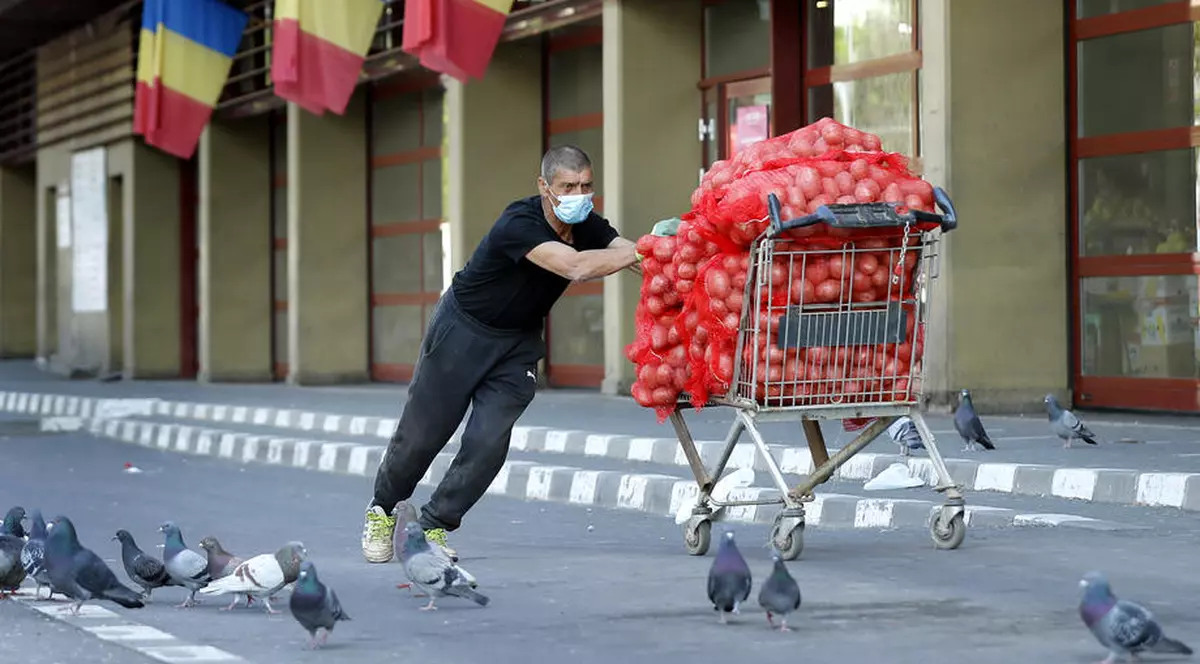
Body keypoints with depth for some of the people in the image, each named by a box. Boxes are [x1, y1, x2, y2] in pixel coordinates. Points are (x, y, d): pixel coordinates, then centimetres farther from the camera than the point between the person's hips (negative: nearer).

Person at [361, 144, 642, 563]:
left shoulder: (587, 227, -9)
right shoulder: (519, 224, -31)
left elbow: (635, 258, -19)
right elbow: (575, 266, -43)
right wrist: (642, 251, -43)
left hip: (518, 341, 5)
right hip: (463, 329, -5)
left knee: (489, 441, -11)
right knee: (423, 433, 5)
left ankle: (433, 527, 7)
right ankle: (383, 510, 32)